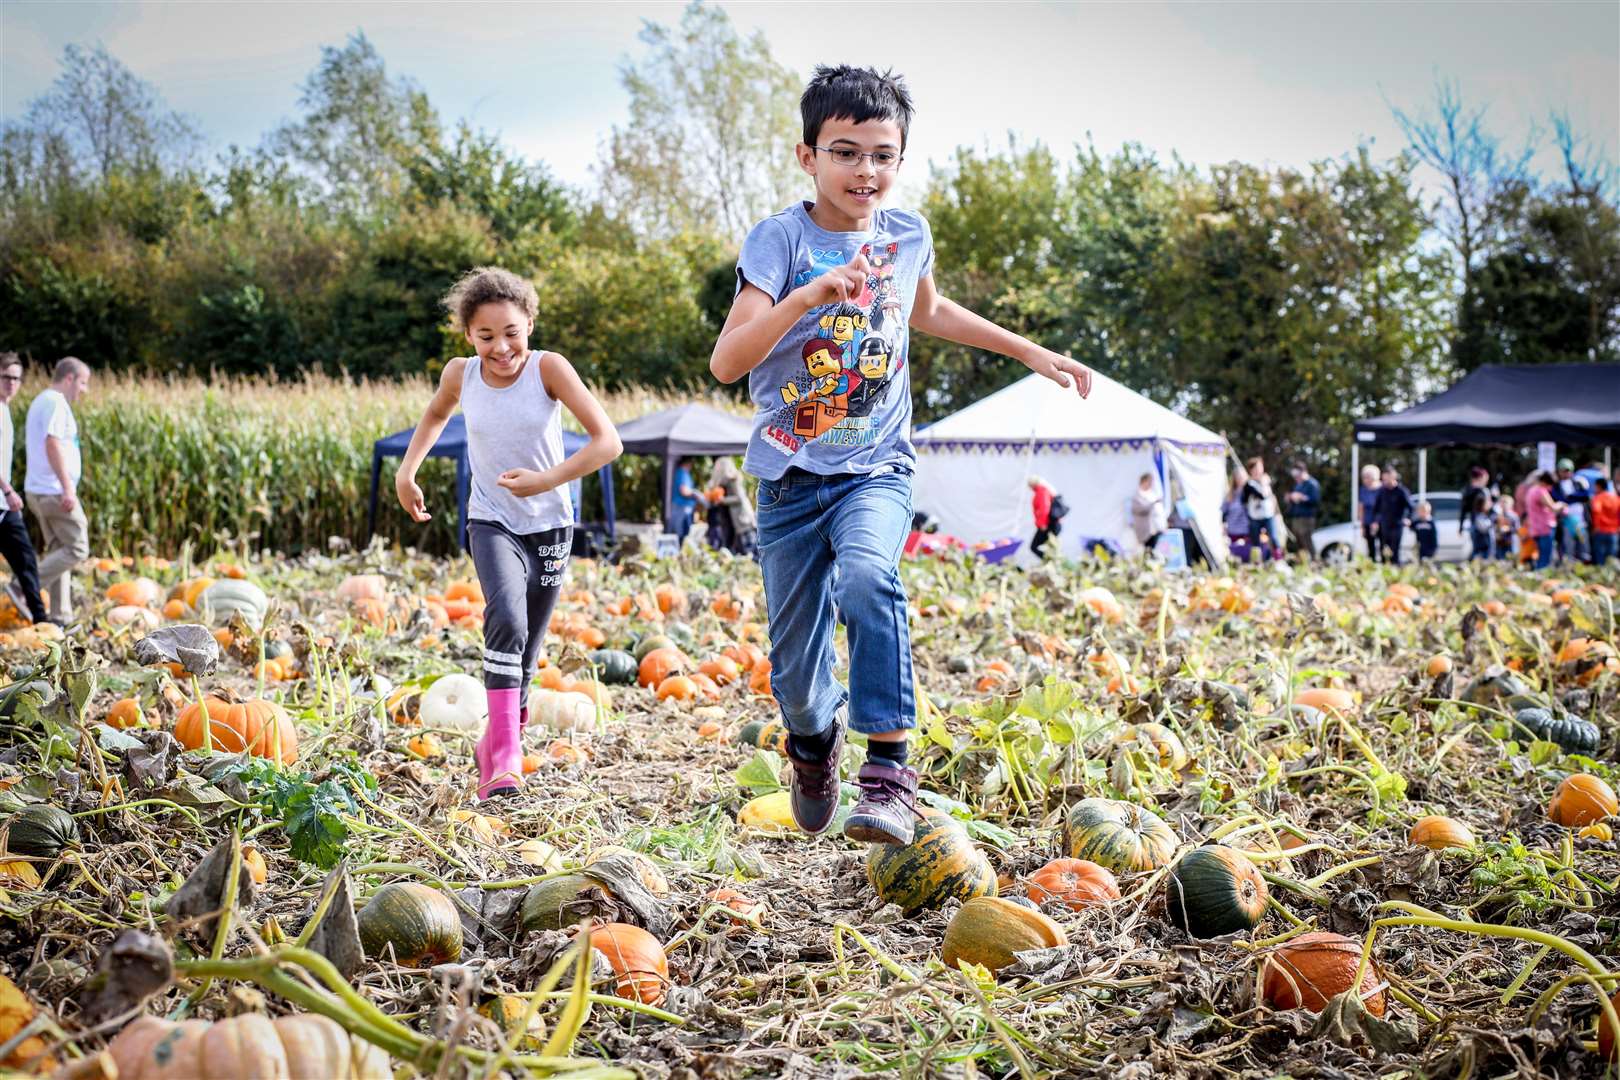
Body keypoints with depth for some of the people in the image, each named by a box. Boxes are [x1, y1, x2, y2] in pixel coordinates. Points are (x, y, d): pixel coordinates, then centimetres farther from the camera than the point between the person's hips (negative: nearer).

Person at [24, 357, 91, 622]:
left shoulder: (41, 402, 19)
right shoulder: (55, 402, -13)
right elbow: (52, 445, -24)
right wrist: (68, 488, -28)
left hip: (39, 491, 10)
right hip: (54, 491, -10)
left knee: (58, 550, 10)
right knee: (77, 549, -5)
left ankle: (60, 617, 9)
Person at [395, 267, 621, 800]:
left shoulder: (548, 367, -17)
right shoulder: (460, 374, -8)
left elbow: (607, 441, -23)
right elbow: (436, 415, 17)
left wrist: (548, 480, -32)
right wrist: (407, 470, 6)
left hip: (549, 525, 0)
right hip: (492, 521, 0)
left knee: (524, 655, 9)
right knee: (506, 619, -28)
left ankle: (494, 746, 32)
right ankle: (505, 757, -31)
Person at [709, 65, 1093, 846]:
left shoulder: (908, 235, 4)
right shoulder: (780, 238, -9)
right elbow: (726, 363, -21)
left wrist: (1028, 350, 25)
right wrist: (807, 294, -33)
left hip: (876, 470, 1)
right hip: (791, 476, -1)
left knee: (866, 577, -33)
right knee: (795, 677, 4)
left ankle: (888, 769, -25)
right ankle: (814, 740, 41)